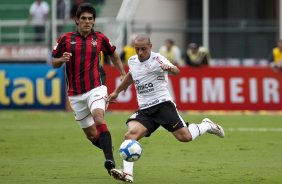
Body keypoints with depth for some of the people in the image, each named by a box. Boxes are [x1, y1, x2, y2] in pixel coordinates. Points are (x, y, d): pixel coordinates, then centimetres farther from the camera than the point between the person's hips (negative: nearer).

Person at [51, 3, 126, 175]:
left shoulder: (100, 38, 2)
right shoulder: (65, 39, 1)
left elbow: (114, 55, 19)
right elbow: (54, 62, 8)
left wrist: (123, 74, 9)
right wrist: (62, 59, -14)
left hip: (96, 87, -2)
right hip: (75, 94, 2)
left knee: (98, 117, -30)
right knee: (92, 135, 6)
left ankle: (110, 161, -38)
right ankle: (109, 151, 34)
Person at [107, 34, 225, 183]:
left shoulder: (157, 59, -9)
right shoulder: (132, 61, 11)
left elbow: (176, 71, -26)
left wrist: (169, 68, -49)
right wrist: (117, 91, 40)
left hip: (163, 104, -5)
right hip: (144, 109, 5)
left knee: (185, 137, -13)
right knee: (131, 134, -22)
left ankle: (206, 126, 19)